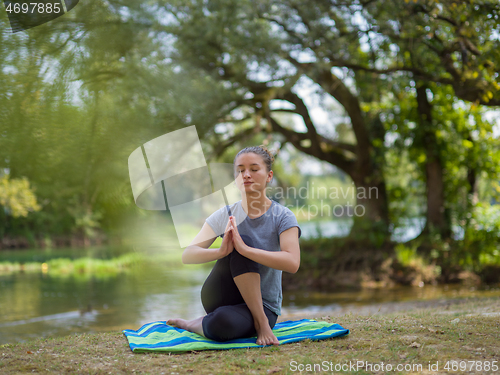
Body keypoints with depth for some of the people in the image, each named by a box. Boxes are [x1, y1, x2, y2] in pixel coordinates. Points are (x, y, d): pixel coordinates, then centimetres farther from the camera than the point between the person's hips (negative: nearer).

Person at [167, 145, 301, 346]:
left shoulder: (282, 217, -7)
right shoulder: (225, 215, -1)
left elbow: (292, 263, -25)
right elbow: (187, 256, -11)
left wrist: (244, 249, -35)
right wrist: (221, 251, -32)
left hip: (263, 305, -2)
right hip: (218, 298, 3)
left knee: (223, 325, -39)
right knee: (239, 245, -28)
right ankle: (260, 322, -15)